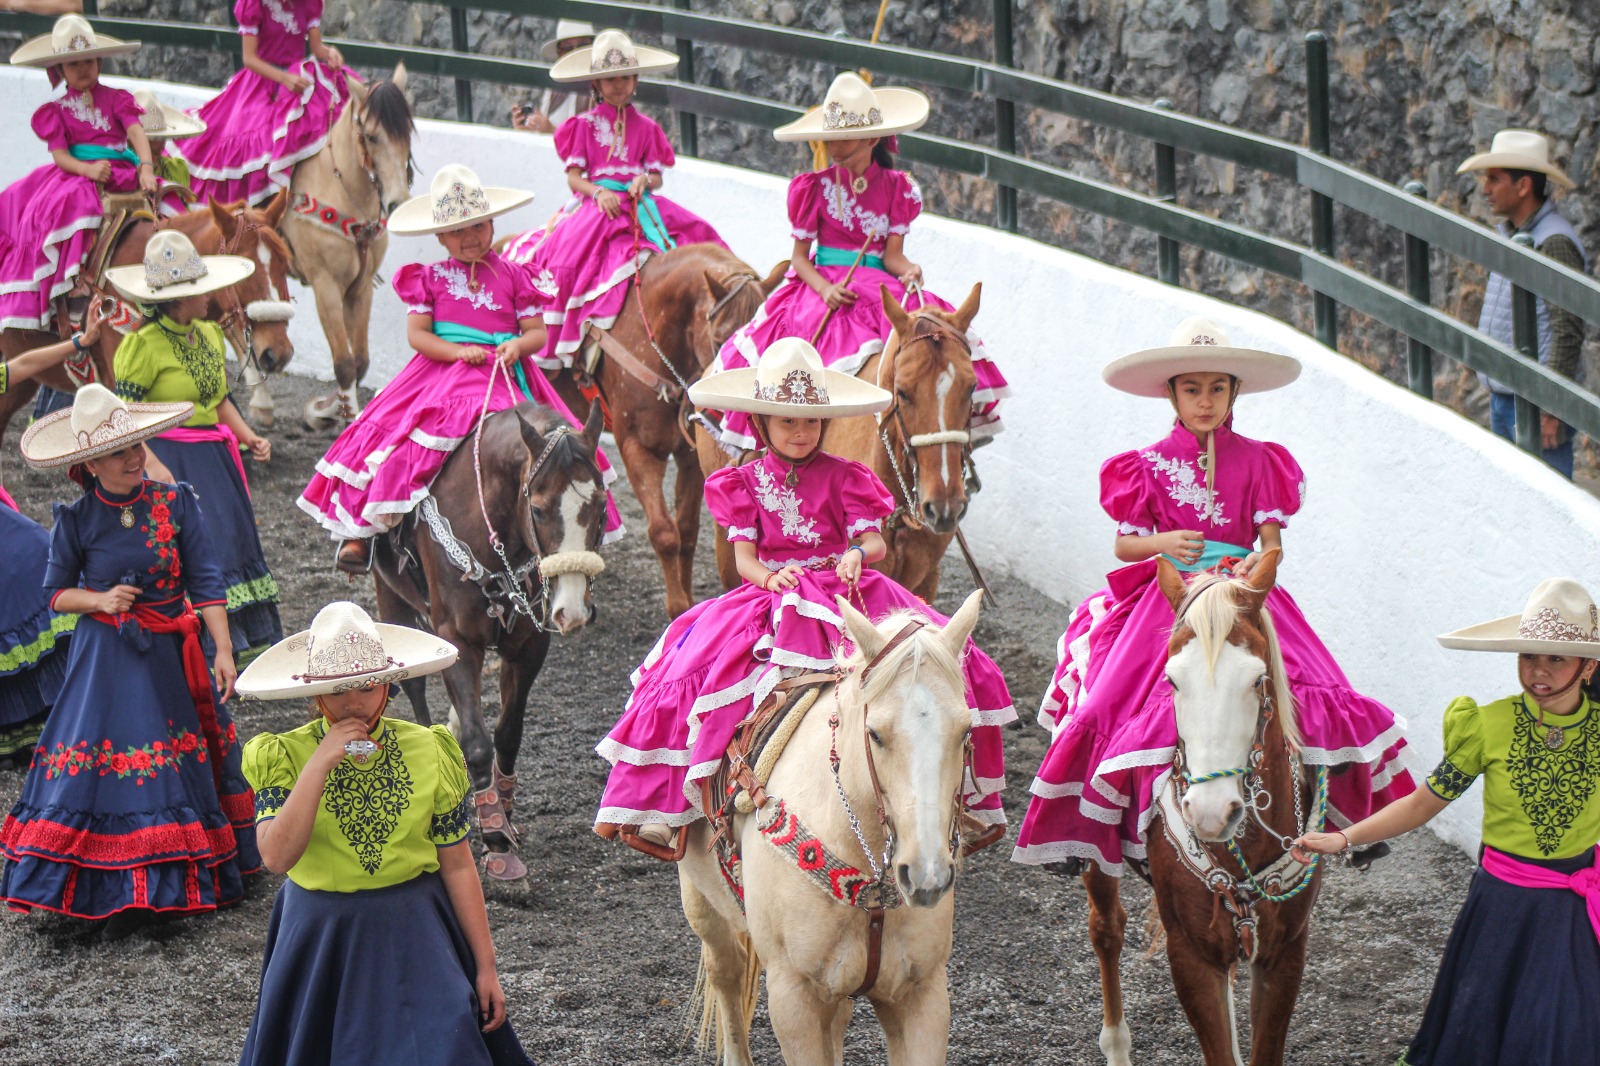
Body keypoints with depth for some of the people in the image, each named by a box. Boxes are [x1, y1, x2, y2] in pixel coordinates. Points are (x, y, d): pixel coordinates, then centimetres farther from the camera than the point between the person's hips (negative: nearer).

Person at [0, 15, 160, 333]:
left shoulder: (115, 99, 11)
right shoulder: (57, 110, 10)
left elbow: (136, 132, -4)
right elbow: (59, 155, -1)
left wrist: (146, 168, -24)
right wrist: (90, 169, -23)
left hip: (121, 173, 2)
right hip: (76, 174, -2)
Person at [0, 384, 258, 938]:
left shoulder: (176, 503, -6)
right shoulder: (76, 519, -6)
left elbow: (205, 583, -5)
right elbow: (56, 591, 5)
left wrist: (223, 651, -12)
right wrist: (100, 599, -14)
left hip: (171, 657, 1)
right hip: (106, 658, -1)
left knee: (183, 765, 6)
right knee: (104, 764, -6)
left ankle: (191, 879, 18)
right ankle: (126, 893, -1)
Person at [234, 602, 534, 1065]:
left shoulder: (430, 753, -4)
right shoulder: (284, 757, -8)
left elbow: (457, 866, -1)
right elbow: (277, 855, -24)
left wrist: (486, 967, 0)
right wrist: (320, 763, -27)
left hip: (415, 938, 0)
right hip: (321, 940, 0)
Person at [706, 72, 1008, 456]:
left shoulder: (897, 187, 6)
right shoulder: (813, 187, 4)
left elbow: (892, 254, 2)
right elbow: (799, 256, 3)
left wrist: (909, 272, -22)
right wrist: (825, 289, -17)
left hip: (880, 286, 2)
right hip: (822, 284, -2)